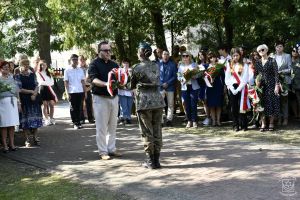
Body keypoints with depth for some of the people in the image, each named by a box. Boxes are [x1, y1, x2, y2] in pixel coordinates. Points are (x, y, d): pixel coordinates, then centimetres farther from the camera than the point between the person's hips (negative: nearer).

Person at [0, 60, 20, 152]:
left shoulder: (11, 78, 15)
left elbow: (17, 91, 18)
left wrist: (18, 102, 16)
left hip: (12, 102, 4)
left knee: (12, 124, 3)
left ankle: (12, 144, 9)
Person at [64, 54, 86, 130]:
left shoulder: (80, 70, 11)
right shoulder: (67, 70, 1)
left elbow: (83, 81, 12)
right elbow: (66, 83, 0)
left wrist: (85, 92, 6)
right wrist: (67, 93, -7)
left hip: (80, 92, 3)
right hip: (72, 92, -3)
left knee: (79, 108, 5)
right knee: (73, 108, 2)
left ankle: (78, 122, 13)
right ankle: (75, 123, 9)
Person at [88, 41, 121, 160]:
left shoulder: (114, 64, 14)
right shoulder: (94, 64, -3)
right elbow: (94, 79, -16)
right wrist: (105, 84, -34)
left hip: (114, 97, 5)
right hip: (100, 98, -5)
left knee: (113, 125, 10)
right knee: (102, 127, -1)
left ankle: (111, 149, 20)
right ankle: (103, 151, 6)